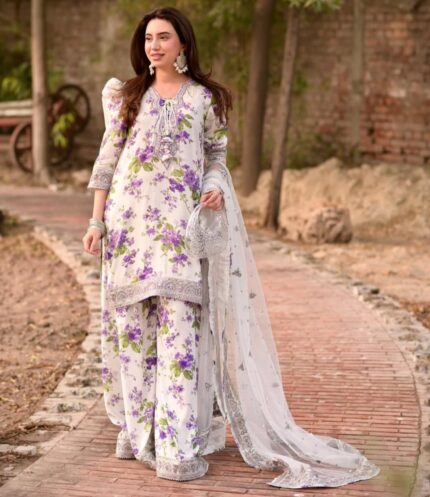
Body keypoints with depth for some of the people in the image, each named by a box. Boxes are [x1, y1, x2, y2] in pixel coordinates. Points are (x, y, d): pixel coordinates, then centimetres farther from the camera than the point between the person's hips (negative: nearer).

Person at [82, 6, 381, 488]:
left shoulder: (205, 97, 7)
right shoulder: (126, 95, 9)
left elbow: (216, 156, 13)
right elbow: (107, 160, 9)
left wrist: (215, 189, -9)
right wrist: (96, 221, 3)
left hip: (181, 225, -2)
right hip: (129, 221, 2)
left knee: (179, 329, -9)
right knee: (131, 326, 4)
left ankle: (178, 446, -9)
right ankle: (138, 428, 16)